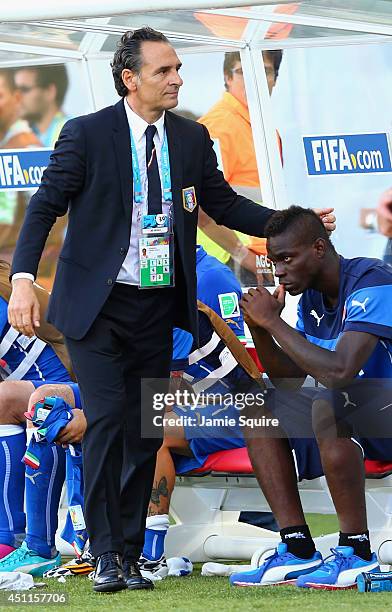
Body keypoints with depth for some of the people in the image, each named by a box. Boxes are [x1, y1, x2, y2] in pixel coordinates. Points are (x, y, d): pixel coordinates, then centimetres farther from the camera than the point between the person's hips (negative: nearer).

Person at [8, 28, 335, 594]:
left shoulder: (192, 139, 5)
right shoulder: (86, 134, -8)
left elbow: (224, 204, 14)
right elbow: (45, 206, -7)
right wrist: (23, 280, -19)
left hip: (158, 308, 4)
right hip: (98, 306, -4)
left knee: (145, 433, 6)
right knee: (106, 421, -12)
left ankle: (129, 554, 15)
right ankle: (105, 555, -4)